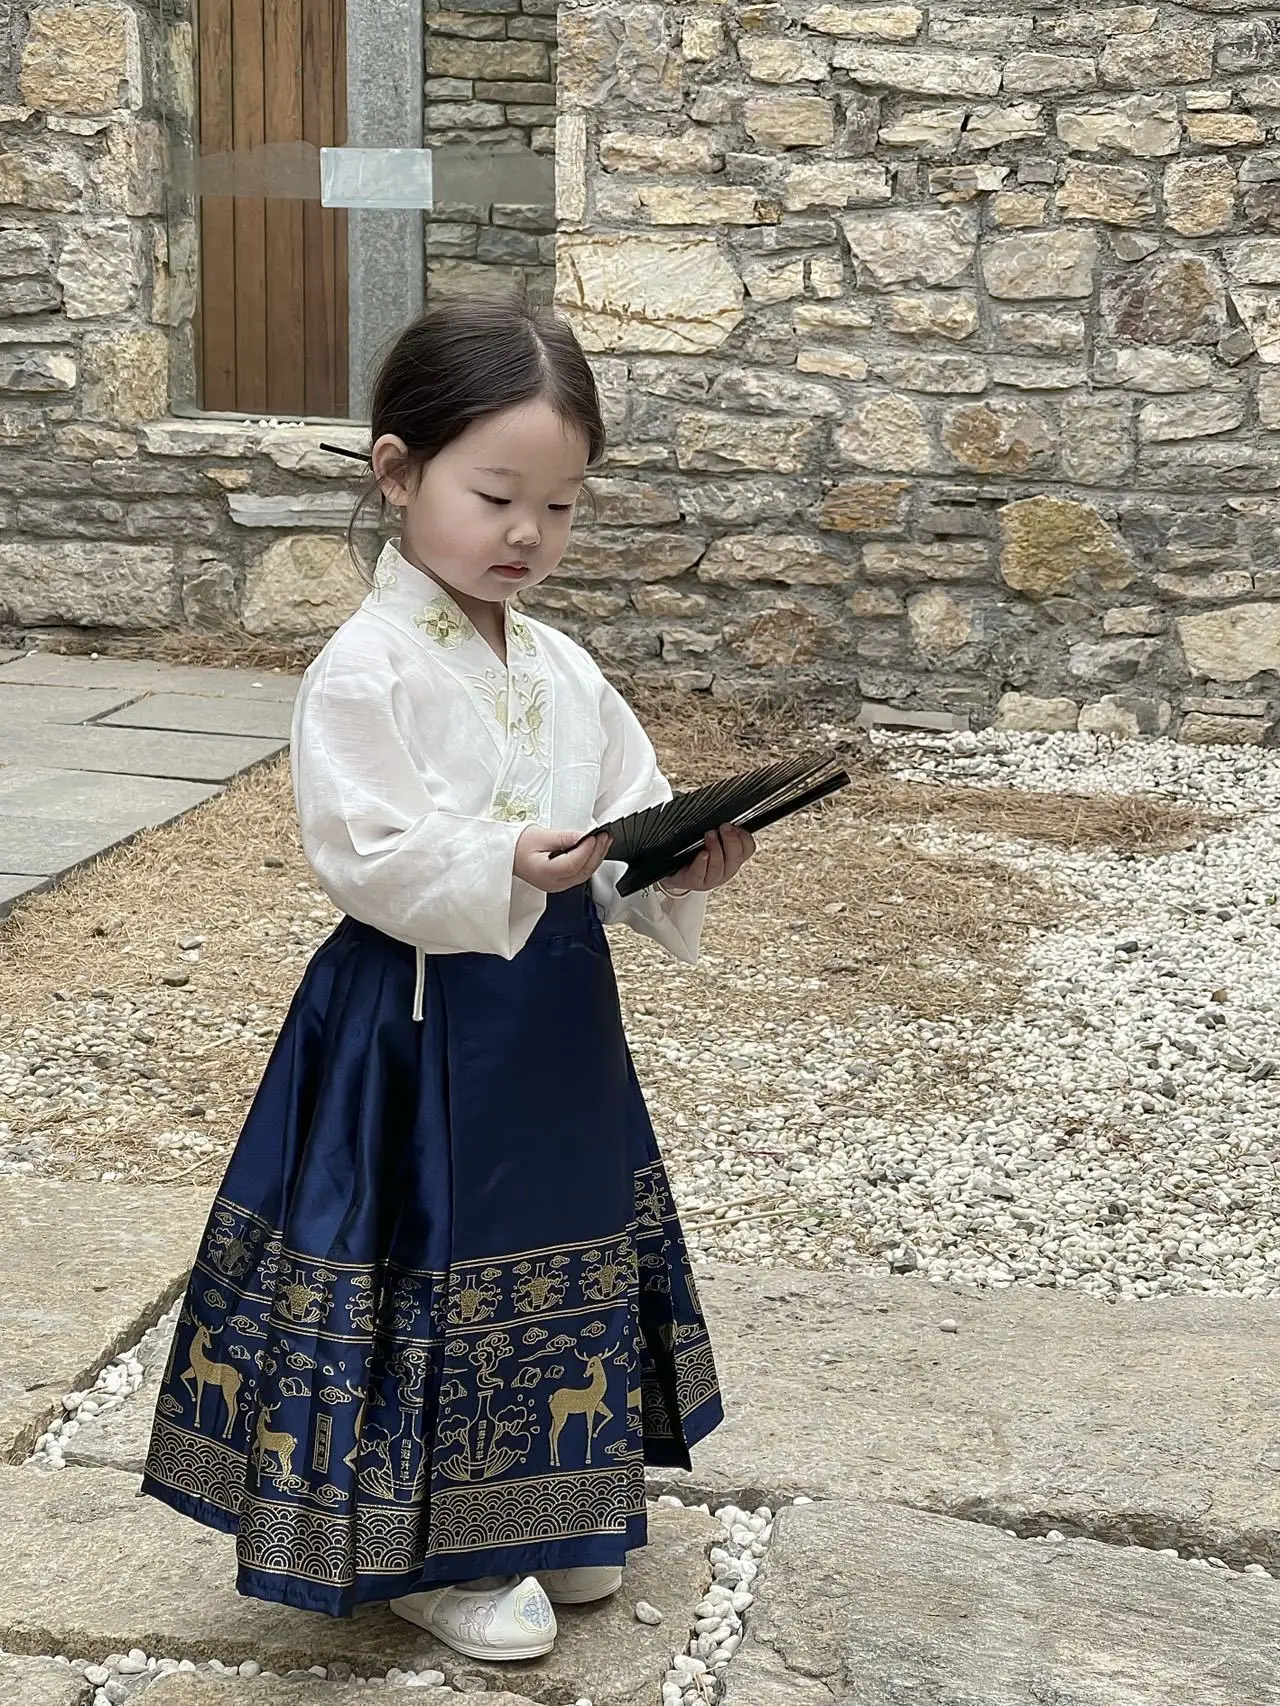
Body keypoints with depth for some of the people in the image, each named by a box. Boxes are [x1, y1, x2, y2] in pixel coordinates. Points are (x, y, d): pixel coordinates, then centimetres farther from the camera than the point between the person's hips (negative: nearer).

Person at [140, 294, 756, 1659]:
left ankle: (551, 1506, 37)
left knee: (556, 1252, 18)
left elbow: (629, 821, 8)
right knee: (436, 1273, 4)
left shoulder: (562, 669, 7)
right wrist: (507, 868, -34)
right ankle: (430, 1548, 22)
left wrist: (679, 870, -13)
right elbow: (367, 856, -21)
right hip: (423, 1025, -7)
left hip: (559, 1018, 7)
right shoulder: (366, 669, -14)